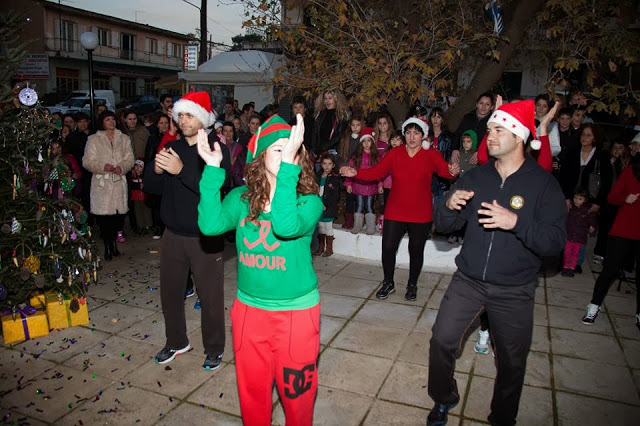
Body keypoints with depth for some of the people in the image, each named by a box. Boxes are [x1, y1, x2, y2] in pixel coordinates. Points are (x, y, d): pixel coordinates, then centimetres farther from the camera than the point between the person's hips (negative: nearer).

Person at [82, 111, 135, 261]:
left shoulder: (124, 138, 15)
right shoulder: (93, 139, 7)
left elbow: (129, 159, 9)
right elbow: (87, 161, 2)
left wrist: (122, 167, -11)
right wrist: (103, 167, -15)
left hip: (119, 182, 2)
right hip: (101, 182, -2)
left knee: (118, 214, 0)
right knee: (103, 215, -5)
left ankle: (113, 242, 19)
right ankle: (108, 246, 8)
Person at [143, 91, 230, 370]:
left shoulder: (217, 149, -9)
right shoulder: (172, 148, 6)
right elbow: (152, 188, 4)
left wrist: (182, 170, -33)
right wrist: (156, 170, -17)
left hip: (205, 236, -5)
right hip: (173, 234, 5)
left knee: (210, 296, 6)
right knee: (170, 292, 16)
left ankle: (214, 349, 26)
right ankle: (176, 342, 38)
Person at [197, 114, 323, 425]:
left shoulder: (308, 202, -14)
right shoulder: (241, 198, -5)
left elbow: (286, 226, -36)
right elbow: (210, 224, -22)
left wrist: (289, 165, -41)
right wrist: (213, 171, -26)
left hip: (296, 310, -3)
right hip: (249, 308, 3)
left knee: (295, 391, 15)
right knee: (251, 388, 21)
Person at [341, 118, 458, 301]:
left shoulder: (431, 155, -4)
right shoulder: (394, 154, 1)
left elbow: (443, 169, -23)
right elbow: (376, 172, -7)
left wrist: (452, 171, -47)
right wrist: (355, 173, -24)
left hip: (420, 215, -1)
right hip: (395, 213, 1)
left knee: (416, 250, 11)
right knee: (388, 247, 1)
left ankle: (412, 285, 34)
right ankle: (388, 283, 26)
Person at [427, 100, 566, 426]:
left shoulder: (543, 184, -8)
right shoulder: (476, 176, 1)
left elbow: (555, 242, -16)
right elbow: (444, 225, 2)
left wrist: (516, 221, -31)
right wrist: (449, 205, -20)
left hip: (514, 292, -2)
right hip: (467, 280, 2)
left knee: (511, 362, 13)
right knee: (442, 340, 2)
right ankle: (444, 399, 30)